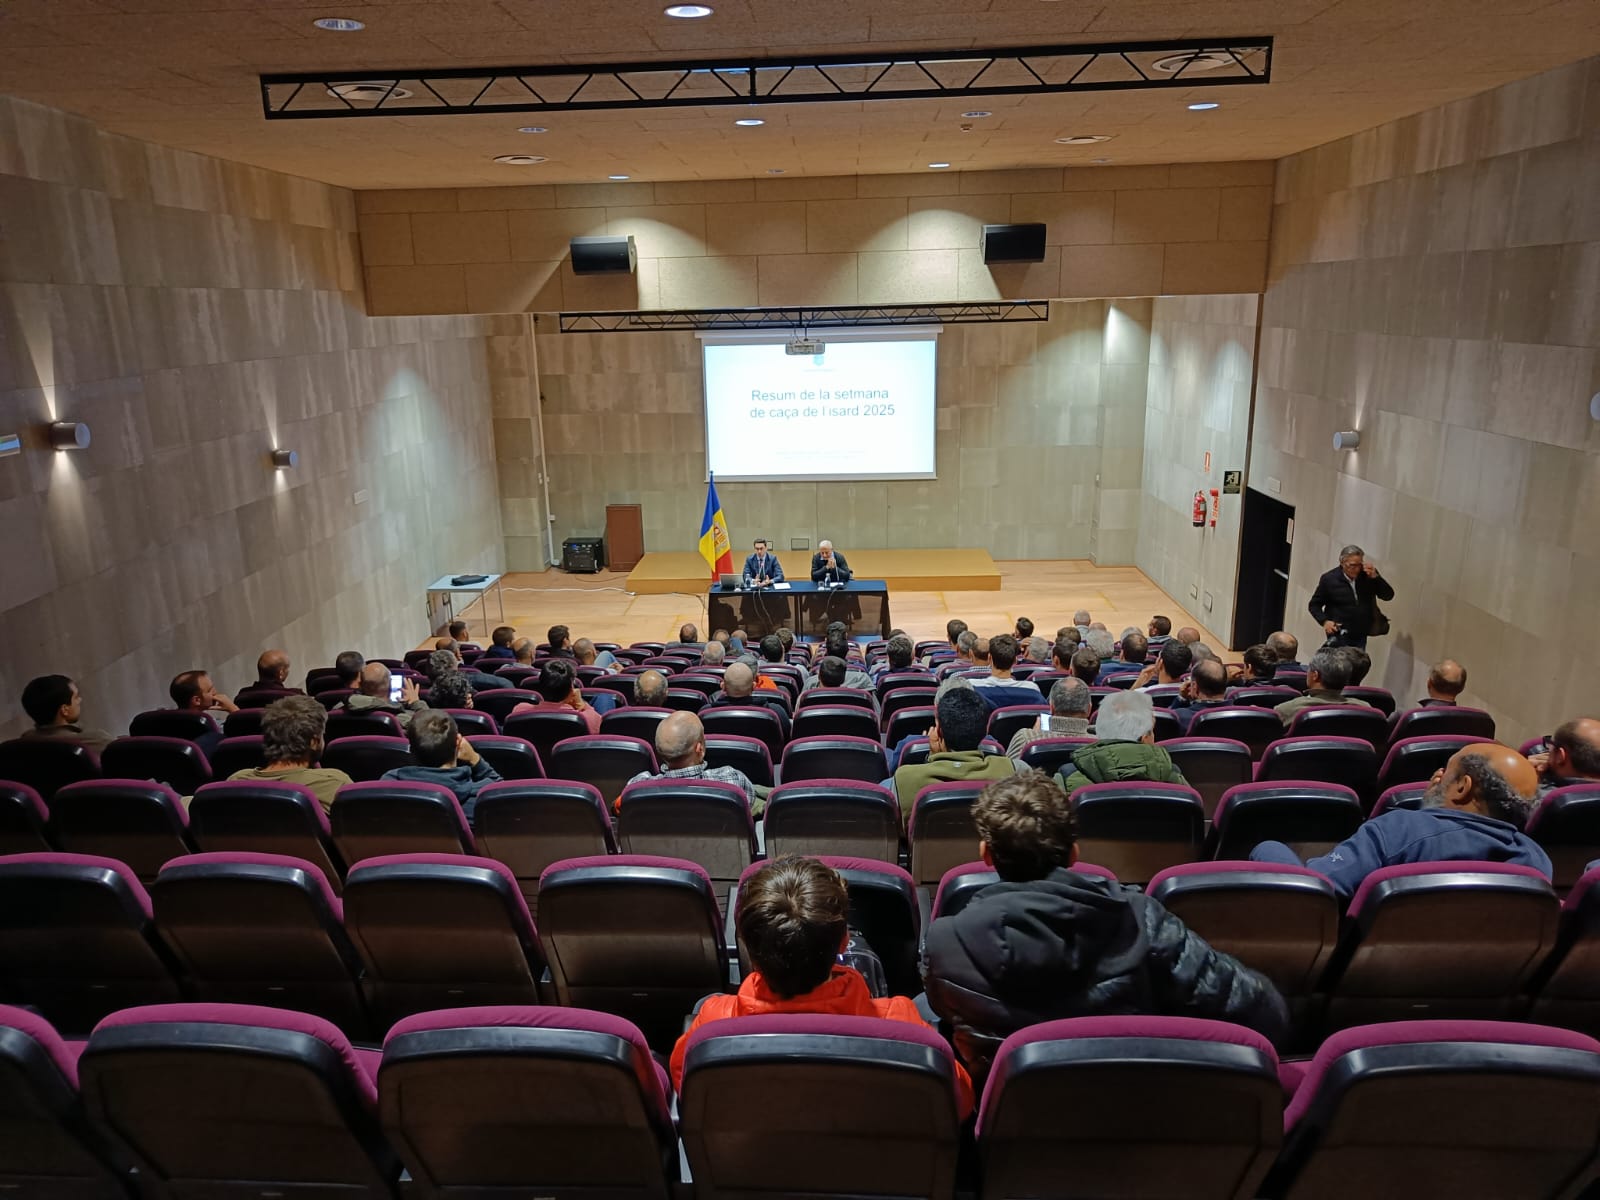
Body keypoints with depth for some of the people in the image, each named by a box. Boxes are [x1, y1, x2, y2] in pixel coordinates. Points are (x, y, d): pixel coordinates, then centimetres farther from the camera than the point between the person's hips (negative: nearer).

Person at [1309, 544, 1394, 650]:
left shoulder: (1367, 575, 0)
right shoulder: (1329, 579, -8)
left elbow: (1388, 596, -3)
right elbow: (1314, 605, 1)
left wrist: (1375, 577, -16)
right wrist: (1324, 621, -16)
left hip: (1361, 636, 4)